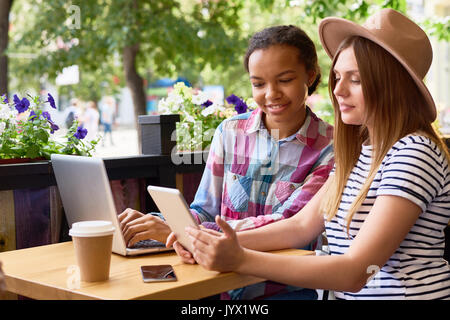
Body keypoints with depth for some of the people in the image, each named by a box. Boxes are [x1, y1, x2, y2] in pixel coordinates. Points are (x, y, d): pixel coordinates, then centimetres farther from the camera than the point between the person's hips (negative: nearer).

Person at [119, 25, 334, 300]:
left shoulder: (331, 148, -6)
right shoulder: (230, 133, 6)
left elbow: (285, 225, -18)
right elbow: (205, 212, 7)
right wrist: (155, 221, -14)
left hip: (286, 288, -2)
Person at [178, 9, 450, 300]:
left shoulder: (414, 153, -15)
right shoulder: (359, 149, 10)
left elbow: (356, 273, -21)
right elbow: (303, 225, 8)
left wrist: (240, 260, -26)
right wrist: (218, 244, -5)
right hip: (351, 295, 6)